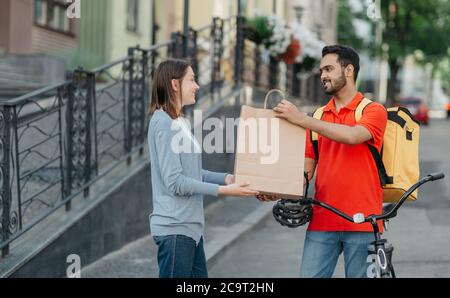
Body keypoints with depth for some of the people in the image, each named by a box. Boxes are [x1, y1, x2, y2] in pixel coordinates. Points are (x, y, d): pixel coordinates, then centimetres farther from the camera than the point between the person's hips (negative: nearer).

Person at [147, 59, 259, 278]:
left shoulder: (178, 122, 14)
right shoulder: (164, 123, -14)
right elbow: (175, 182, -18)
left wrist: (226, 178, 2)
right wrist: (223, 191, -17)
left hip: (190, 227, 9)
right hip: (175, 229, -9)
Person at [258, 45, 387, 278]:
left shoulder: (373, 111, 0)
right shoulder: (317, 118, 14)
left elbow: (352, 136, -21)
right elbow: (307, 169, 10)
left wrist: (302, 120, -21)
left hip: (361, 223, -4)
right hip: (322, 222, 4)